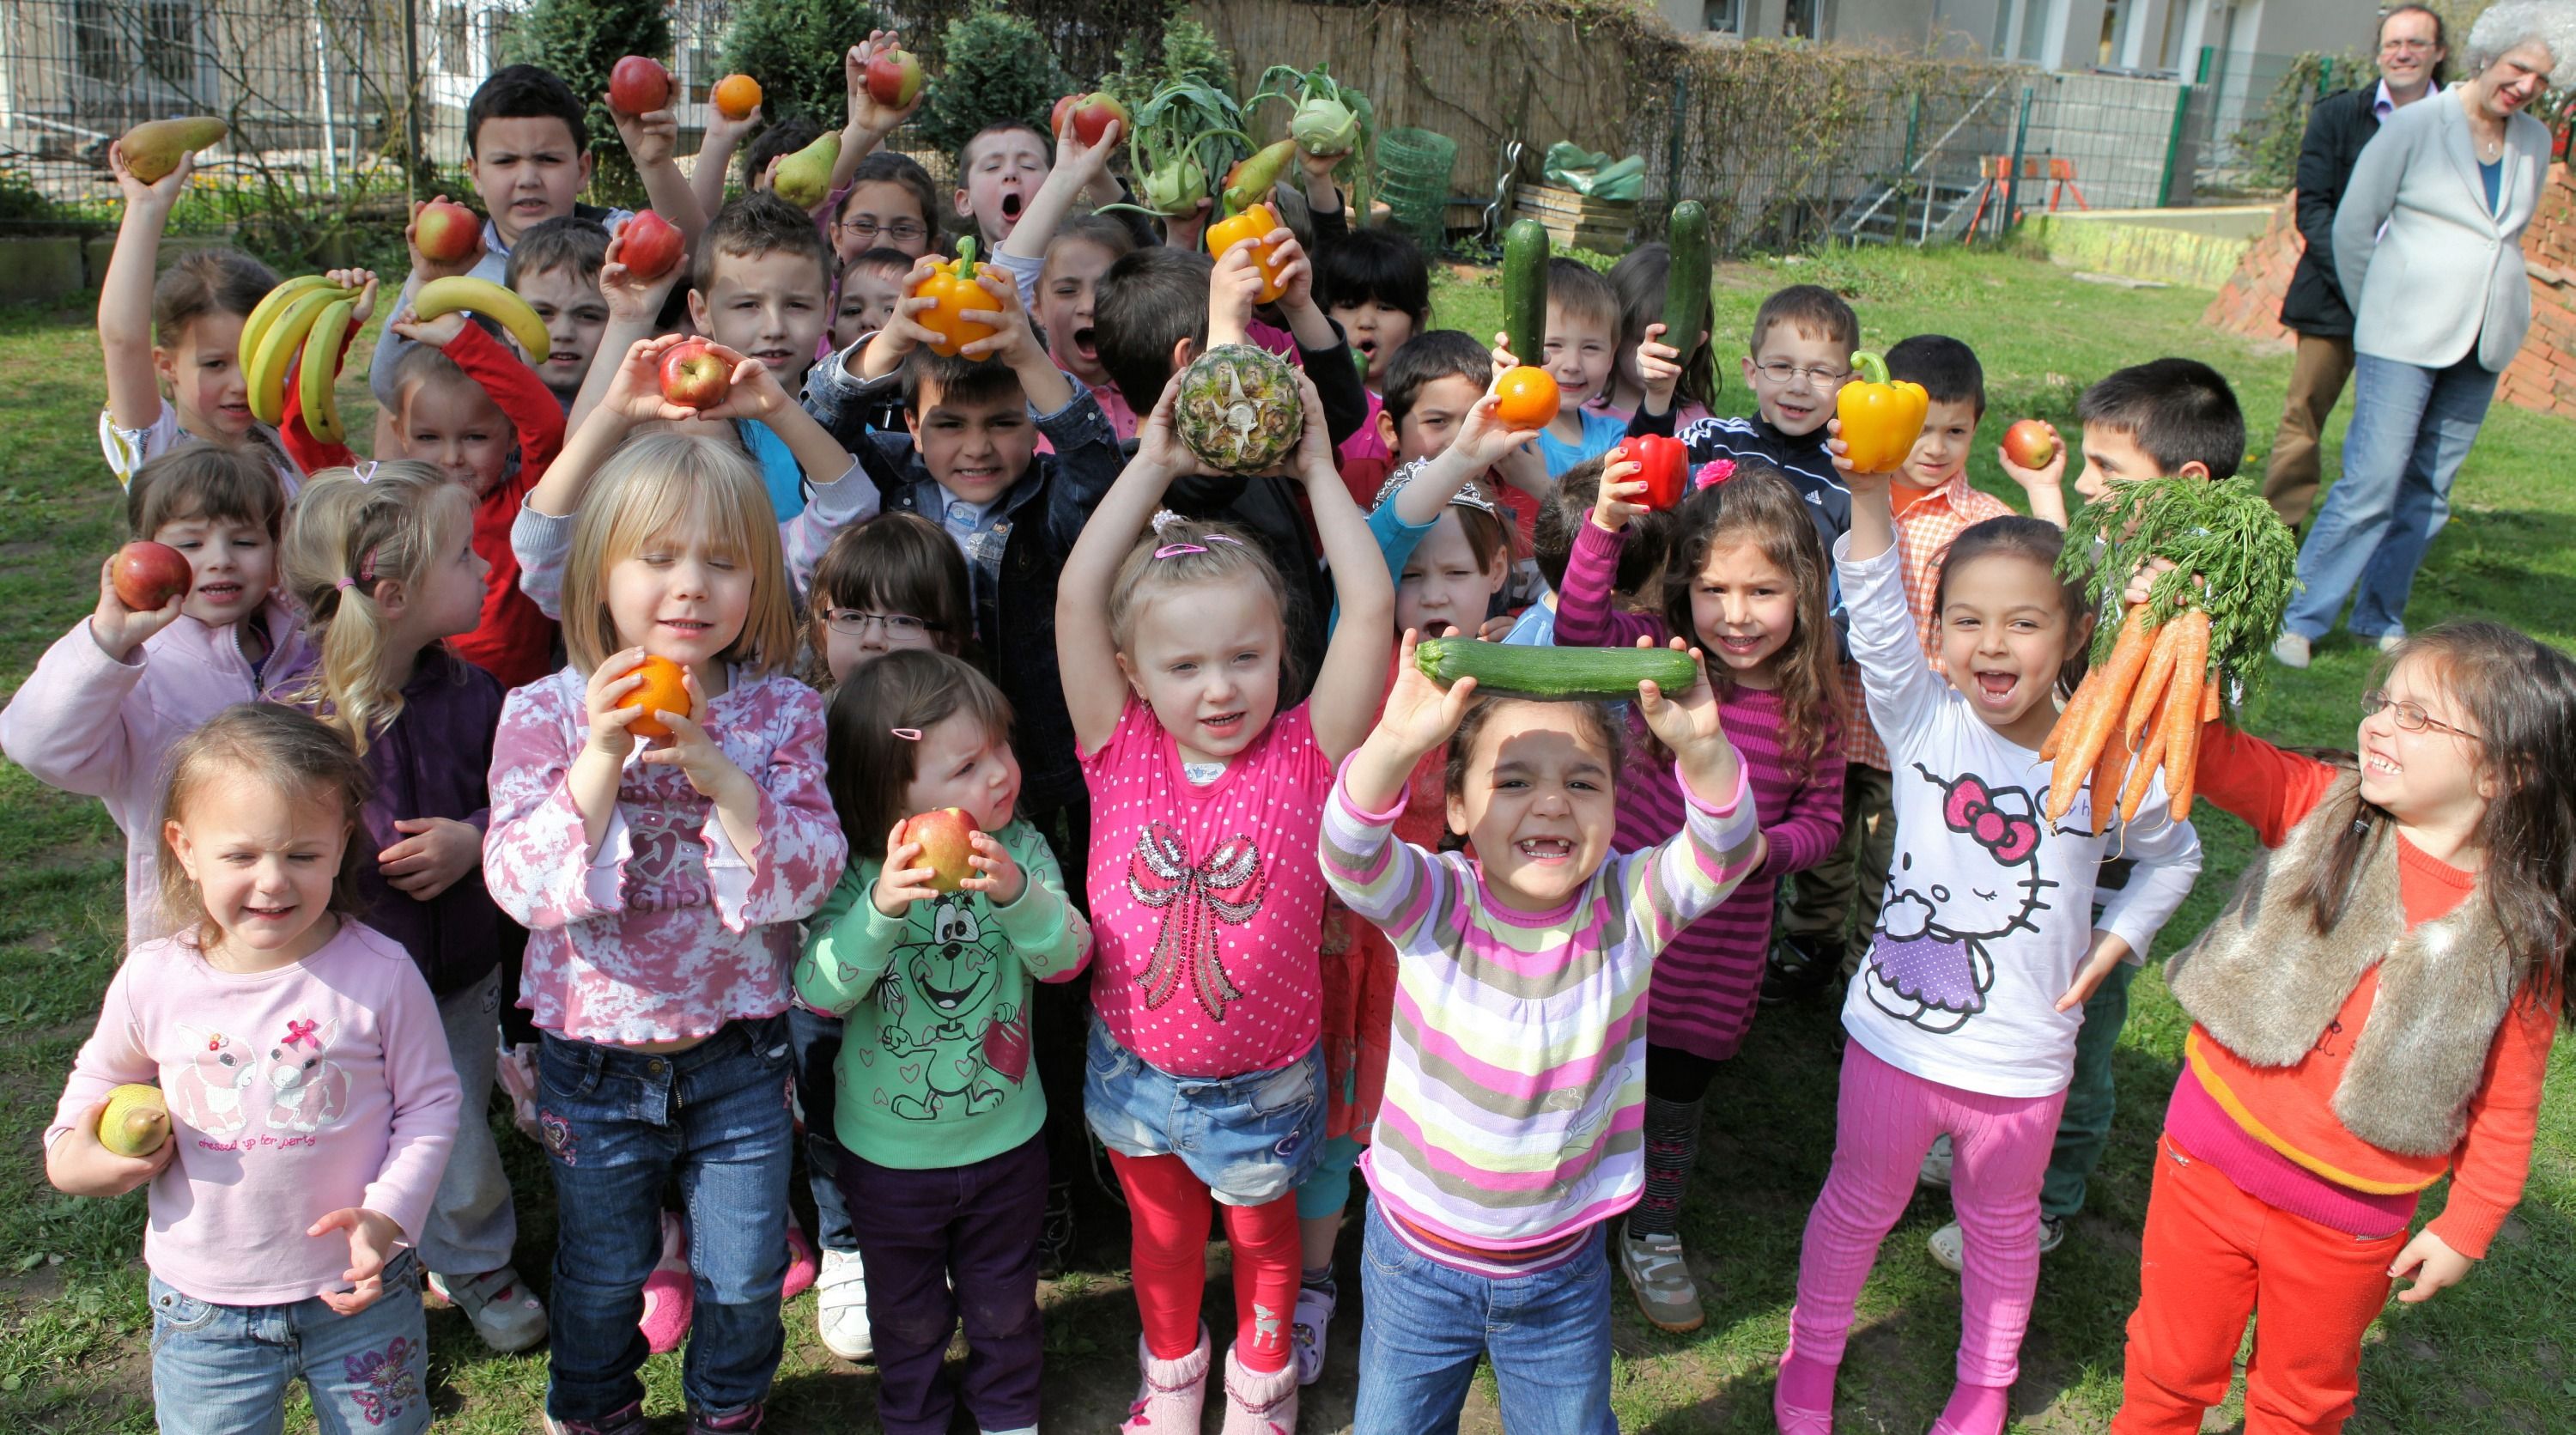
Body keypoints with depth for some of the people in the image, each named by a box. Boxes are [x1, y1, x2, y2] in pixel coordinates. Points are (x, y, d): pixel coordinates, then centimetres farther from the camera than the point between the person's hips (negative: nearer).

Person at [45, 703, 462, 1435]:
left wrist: (388, 1215, -16)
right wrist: (70, 1156, -6)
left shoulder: (379, 974, -16)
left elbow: (429, 1100, -6)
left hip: (358, 1292, -1)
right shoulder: (151, 980, -10)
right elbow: (102, 1077, 11)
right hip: (204, 1305, 1)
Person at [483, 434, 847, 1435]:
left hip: (739, 1052, 1)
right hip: (595, 1058, 0)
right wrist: (602, 759, -29)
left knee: (745, 1277, 15)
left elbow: (809, 875, -17)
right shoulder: (546, 712, -11)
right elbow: (521, 884, -18)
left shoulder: (781, 712, -9)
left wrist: (718, 774, -30)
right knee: (602, 1275, 21)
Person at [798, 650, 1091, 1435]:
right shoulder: (853, 873, -19)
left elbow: (1067, 956, -21)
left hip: (1005, 1138, 2)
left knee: (1004, 1305, 24)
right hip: (888, 1155, -1)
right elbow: (817, 990, -27)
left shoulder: (1020, 851, -14)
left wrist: (1017, 893, -40)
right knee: (908, 1317, 23)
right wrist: (882, 908, -42)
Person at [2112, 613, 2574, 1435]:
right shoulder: (2317, 805, -9)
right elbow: (2207, 749, -22)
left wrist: (2466, 1226, 1)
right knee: (2173, 1366, 17)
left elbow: (2507, 1104, -2)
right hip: (2213, 1157, 0)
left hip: (2352, 1220, 0)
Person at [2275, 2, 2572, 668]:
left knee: (2429, 487, 7)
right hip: (2405, 335, -5)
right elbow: (2353, 225, 0)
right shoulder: (2416, 125, -5)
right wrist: (2377, 313, 9)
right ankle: (2299, 618, -5)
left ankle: (2379, 617, 17)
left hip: (2485, 340, 5)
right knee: (2372, 482, -12)